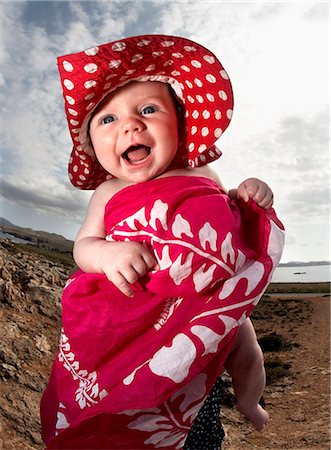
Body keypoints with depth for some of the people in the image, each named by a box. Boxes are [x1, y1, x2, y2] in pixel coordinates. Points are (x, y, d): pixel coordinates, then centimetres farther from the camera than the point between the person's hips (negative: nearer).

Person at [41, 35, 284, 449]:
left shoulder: (203, 178, 6)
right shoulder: (109, 192, 1)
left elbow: (237, 221, 18)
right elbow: (83, 245, -2)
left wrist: (251, 200, -4)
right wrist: (106, 253, -26)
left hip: (223, 303, 3)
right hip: (147, 316, -2)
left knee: (247, 353, 18)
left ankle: (248, 403, 53)